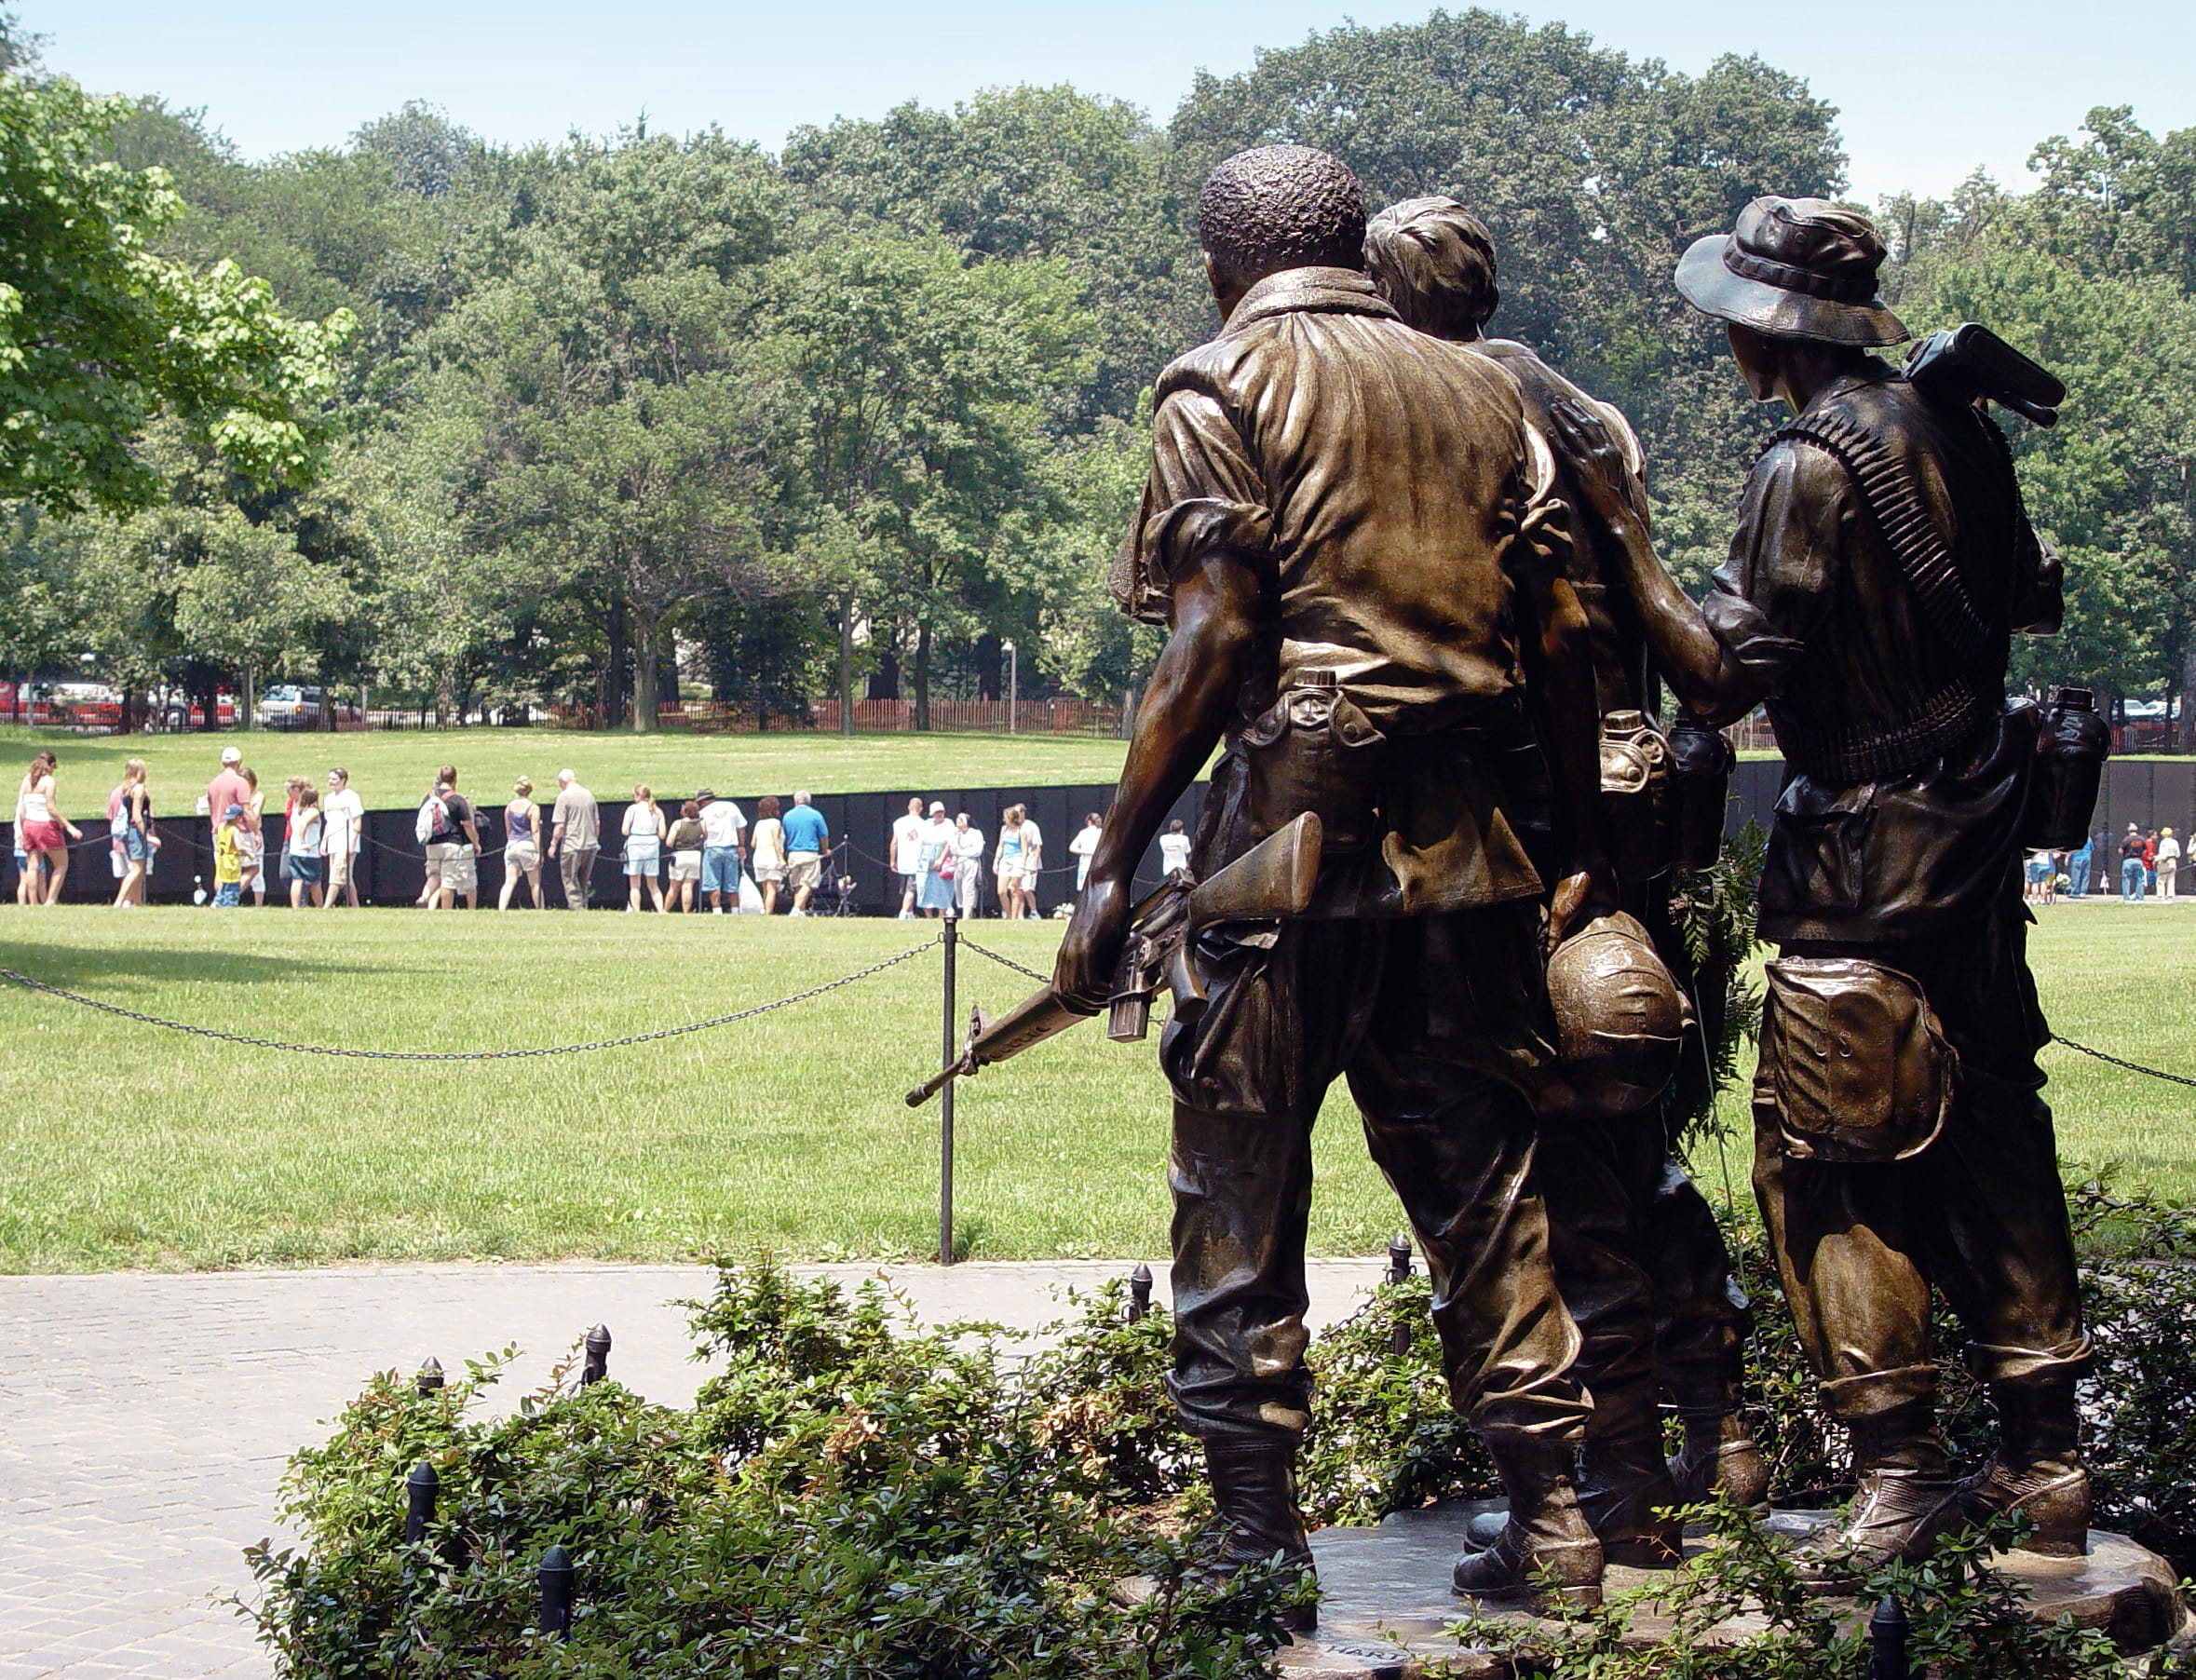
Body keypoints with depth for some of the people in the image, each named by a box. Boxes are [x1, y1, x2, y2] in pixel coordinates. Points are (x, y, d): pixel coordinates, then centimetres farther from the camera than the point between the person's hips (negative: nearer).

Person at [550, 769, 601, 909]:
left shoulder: (564, 797, -9)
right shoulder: (589, 795, 9)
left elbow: (560, 825, -12)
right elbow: (597, 823, 14)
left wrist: (553, 845, -3)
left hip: (571, 845, -6)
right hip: (591, 845, 6)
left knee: (570, 881, 1)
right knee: (584, 881, 14)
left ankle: (576, 907, -4)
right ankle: (583, 907, 12)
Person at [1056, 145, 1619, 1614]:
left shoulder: (1226, 385, -1)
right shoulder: (1482, 391, 15)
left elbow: (1215, 641, -10)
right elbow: (1562, 638, 10)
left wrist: (1117, 866, -9)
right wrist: (1589, 853, 16)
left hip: (1293, 830, -5)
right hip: (1467, 839, 5)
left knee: (1241, 1191, 4)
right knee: (1482, 1184, 11)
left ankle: (1258, 1537, 5)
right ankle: (1551, 1522, 12)